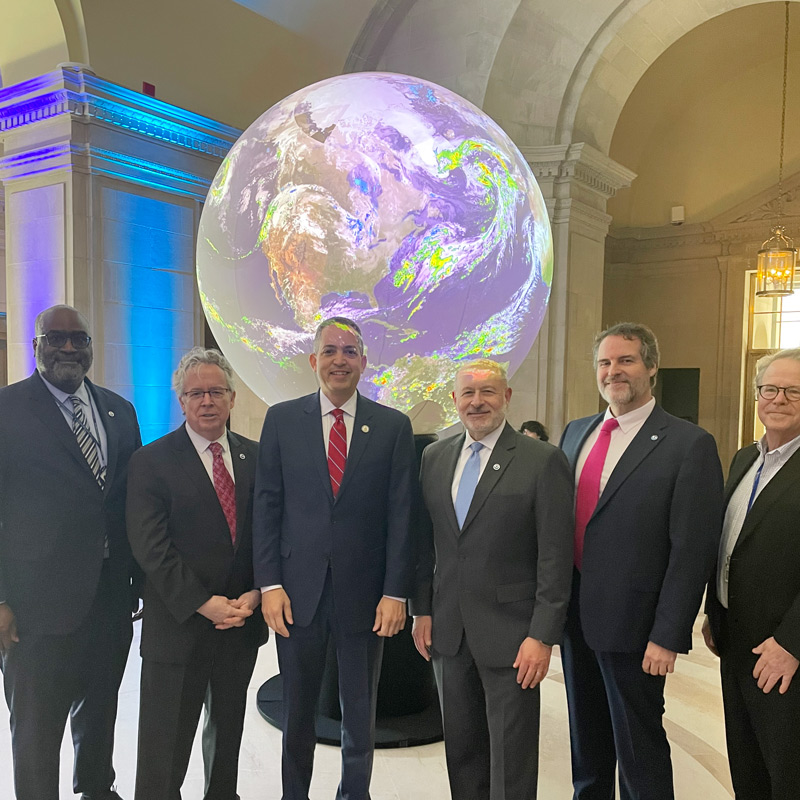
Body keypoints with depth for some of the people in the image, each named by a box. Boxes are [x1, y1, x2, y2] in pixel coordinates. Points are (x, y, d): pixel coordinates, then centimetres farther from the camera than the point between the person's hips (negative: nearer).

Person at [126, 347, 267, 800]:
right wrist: (204, 604, -18)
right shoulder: (152, 461, -7)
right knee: (165, 749, 7)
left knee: (228, 729, 21)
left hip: (242, 621, 4)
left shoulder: (254, 457, 5)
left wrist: (255, 593, -9)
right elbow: (150, 546, -14)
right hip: (178, 624, -4)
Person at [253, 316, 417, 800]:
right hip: (298, 591, 1)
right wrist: (269, 584, -5)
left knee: (361, 717, 16)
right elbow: (267, 505, 0)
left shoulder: (394, 426, -1)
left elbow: (401, 516, -3)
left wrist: (396, 592, -7)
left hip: (364, 594, 0)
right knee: (297, 715, 17)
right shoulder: (282, 420, 1)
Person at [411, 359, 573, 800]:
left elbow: (555, 556, -11)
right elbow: (424, 542, 11)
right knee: (461, 749, 19)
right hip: (448, 630, 5)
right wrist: (421, 610, 7)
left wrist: (543, 635, -14)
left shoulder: (544, 460, -10)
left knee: (511, 763, 7)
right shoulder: (434, 457, 5)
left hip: (510, 633, -4)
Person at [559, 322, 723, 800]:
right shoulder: (577, 433, 8)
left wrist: (667, 636, -16)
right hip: (575, 617, 6)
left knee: (638, 749, 10)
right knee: (586, 743, 21)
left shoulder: (689, 445, -11)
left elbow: (692, 550, -14)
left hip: (631, 625, -6)